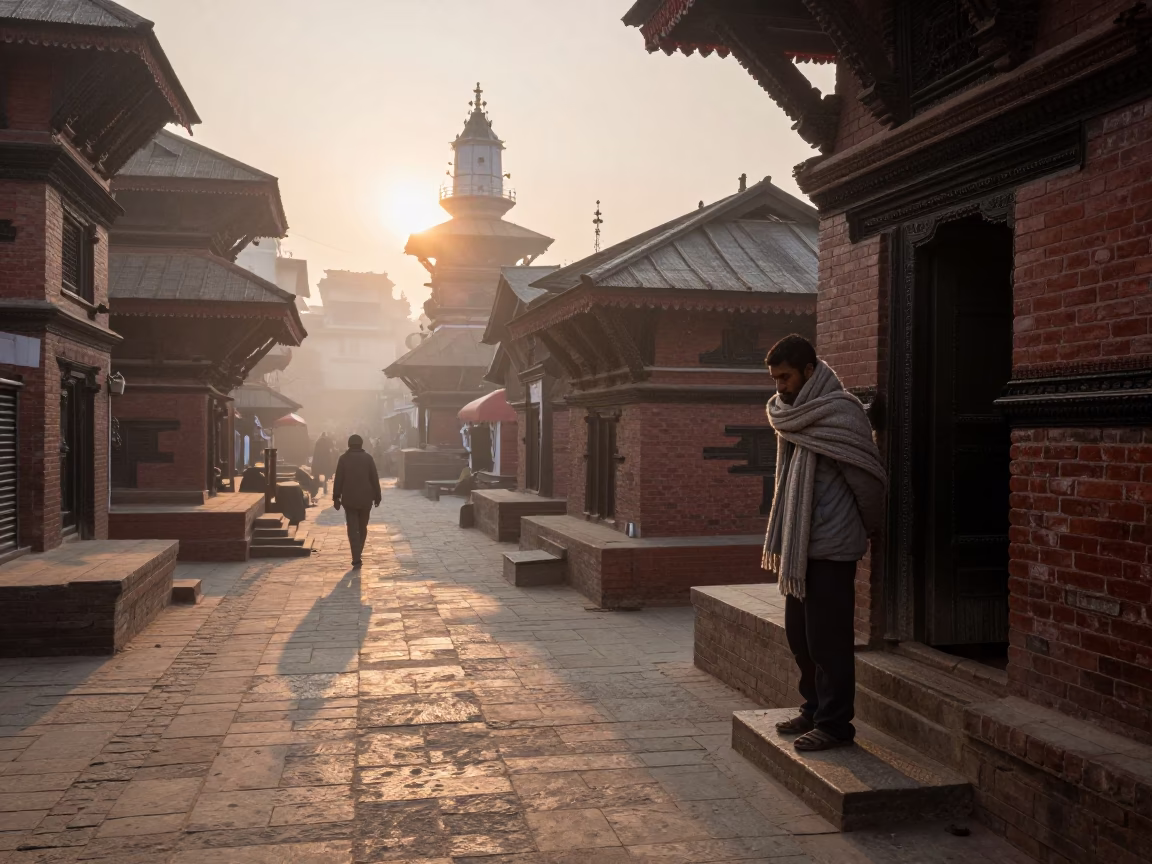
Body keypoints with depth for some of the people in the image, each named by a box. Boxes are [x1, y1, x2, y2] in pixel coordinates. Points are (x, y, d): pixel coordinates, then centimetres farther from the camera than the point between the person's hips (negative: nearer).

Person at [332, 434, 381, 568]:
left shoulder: (344, 458, -2)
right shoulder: (368, 458, 0)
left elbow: (338, 480, -3)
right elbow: (375, 479, -1)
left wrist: (336, 497, 3)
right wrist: (377, 497, 5)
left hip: (349, 499, -1)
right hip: (366, 499, 1)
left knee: (352, 529, -1)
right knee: (362, 528, 16)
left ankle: (356, 558, -11)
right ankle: (357, 554, 25)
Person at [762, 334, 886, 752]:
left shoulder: (839, 412, -14)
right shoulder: (790, 415, 11)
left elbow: (870, 476, -13)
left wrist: (869, 527, -1)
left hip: (830, 548, -9)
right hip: (796, 546, 9)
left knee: (827, 639, -1)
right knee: (800, 635, 16)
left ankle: (834, 722, 10)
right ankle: (814, 708, 30)